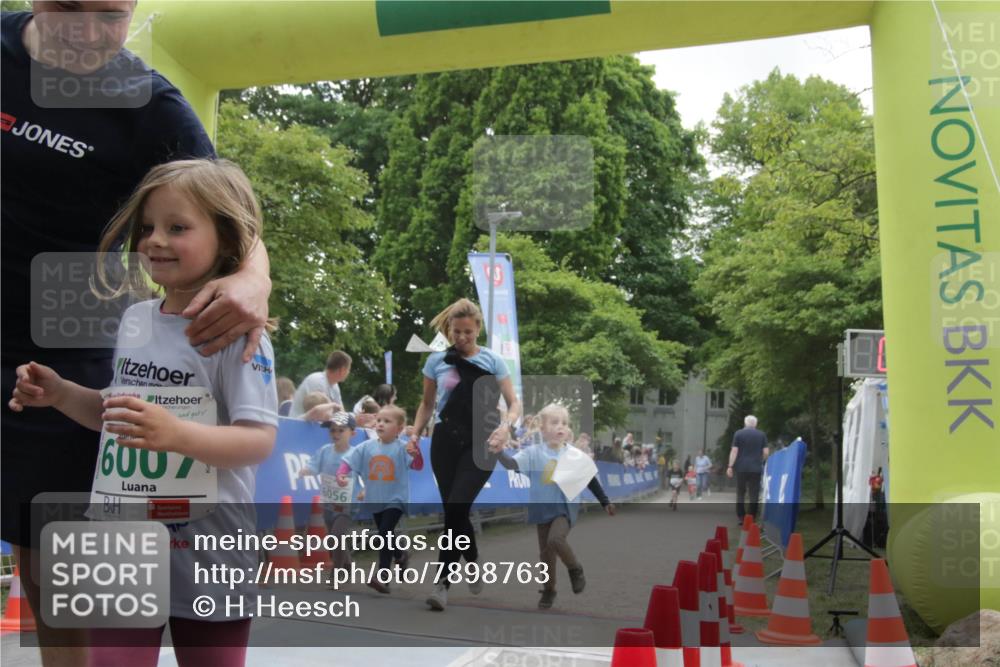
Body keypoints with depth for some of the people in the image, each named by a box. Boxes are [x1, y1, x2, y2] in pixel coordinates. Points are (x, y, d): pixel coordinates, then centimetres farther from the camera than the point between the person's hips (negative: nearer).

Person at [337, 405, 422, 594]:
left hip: (395, 500, -5)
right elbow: (349, 461, -2)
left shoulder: (403, 447, -14)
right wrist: (341, 474, -21)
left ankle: (383, 576, -13)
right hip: (375, 500, 5)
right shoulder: (366, 447, -4)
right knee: (385, 535, 20)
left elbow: (418, 467, -22)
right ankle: (400, 555, 49)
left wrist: (415, 454, -43)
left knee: (385, 533, -17)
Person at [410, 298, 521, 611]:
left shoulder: (493, 361, 0)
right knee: (454, 511, 6)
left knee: (455, 508, -15)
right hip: (445, 441, 3)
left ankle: (443, 580, -5)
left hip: (480, 443, -3)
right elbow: (427, 403, 16)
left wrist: (506, 426, -21)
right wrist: (415, 433, 1)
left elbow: (514, 403, 0)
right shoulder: (436, 361, 5)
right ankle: (473, 562, 31)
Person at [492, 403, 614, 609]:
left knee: (556, 539, -26)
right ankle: (548, 591, 30)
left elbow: (591, 479, 8)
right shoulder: (533, 453, -8)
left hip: (566, 508, -1)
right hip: (544, 509, 2)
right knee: (545, 553, 9)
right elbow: (512, 464, -22)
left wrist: (605, 502, 9)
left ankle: (575, 569, 1)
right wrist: (499, 452, -42)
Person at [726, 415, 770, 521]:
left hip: (741, 467, 0)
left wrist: (730, 466, -3)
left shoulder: (738, 434, 1)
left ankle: (741, 517, 7)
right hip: (756, 468, 0)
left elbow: (734, 451, -5)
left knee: (740, 493, 9)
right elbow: (766, 452, 2)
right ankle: (752, 518, -1)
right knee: (754, 494, 3)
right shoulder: (761, 435, 5)